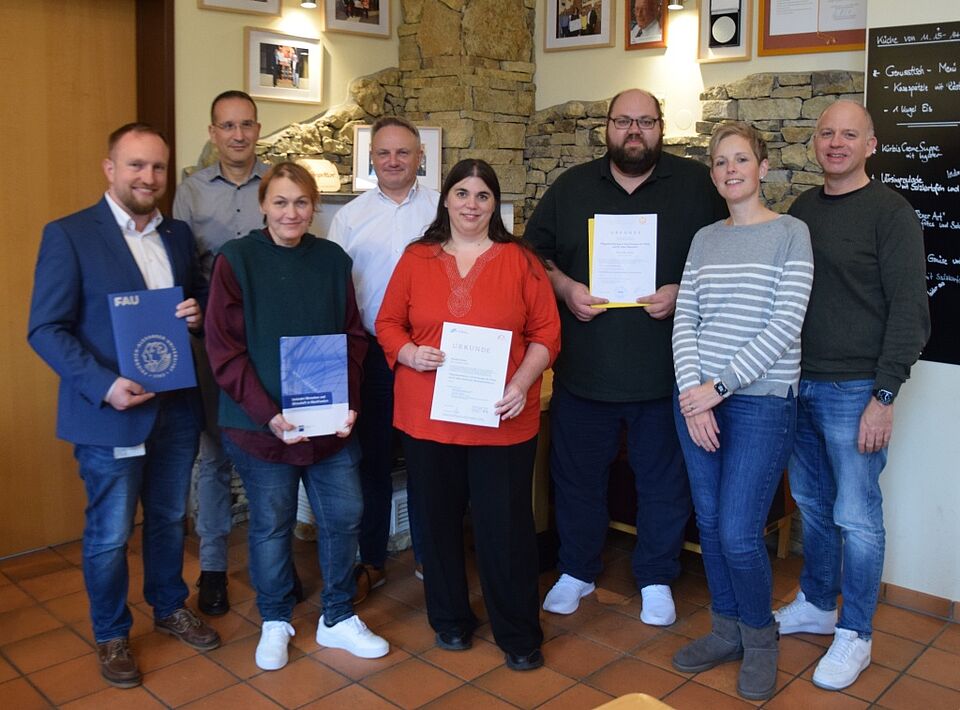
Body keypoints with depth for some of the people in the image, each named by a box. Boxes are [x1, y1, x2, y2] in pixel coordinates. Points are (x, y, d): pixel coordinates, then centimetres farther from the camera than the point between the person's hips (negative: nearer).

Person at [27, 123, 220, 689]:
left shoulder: (179, 235, 7)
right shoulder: (69, 235, -9)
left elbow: (199, 299, 17)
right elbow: (46, 329, -12)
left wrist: (199, 314, -8)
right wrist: (104, 385, -23)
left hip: (177, 406, 5)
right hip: (110, 411, -5)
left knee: (170, 518, 20)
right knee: (110, 534, 9)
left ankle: (170, 607, 41)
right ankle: (112, 634, 30)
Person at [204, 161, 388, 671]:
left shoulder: (333, 260, 4)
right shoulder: (236, 260, -6)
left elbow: (353, 337, 7)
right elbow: (223, 349, -10)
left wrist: (348, 403, -7)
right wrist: (269, 414, -18)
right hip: (260, 424, -3)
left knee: (343, 515, 8)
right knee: (271, 524, 10)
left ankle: (337, 618, 29)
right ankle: (274, 622, 32)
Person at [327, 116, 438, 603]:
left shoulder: (443, 210, 4)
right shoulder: (349, 217, 6)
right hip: (370, 355, 1)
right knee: (372, 457, 8)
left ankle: (428, 554, 26)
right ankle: (370, 560, 22)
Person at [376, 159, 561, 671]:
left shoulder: (520, 260, 2)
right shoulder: (417, 259, 6)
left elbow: (546, 332, 0)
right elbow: (388, 323, 9)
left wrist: (522, 382, -15)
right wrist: (409, 353, -12)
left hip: (503, 418, -2)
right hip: (428, 416, 2)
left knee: (506, 526, 4)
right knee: (439, 520, 13)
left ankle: (518, 634, 22)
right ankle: (450, 619, 33)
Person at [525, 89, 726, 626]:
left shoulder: (696, 184, 2)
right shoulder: (572, 187, 7)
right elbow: (535, 253, 10)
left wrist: (684, 293, -13)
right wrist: (565, 286, -8)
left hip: (665, 373, -1)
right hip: (583, 368, 2)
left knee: (665, 481, 11)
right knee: (578, 475, 13)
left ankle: (657, 580, 30)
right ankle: (577, 572, 33)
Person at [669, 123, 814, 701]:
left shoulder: (792, 233, -3)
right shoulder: (704, 239, 11)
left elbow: (784, 326, -12)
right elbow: (684, 319, 5)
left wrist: (720, 386, -15)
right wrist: (693, 393, -8)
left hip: (761, 403, -4)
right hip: (698, 398, 5)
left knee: (738, 536, -5)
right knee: (711, 525, 11)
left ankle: (760, 638, 21)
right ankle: (726, 630, 30)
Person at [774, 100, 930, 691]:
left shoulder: (890, 212, -7)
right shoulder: (801, 210, 11)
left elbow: (910, 311, -11)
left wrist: (884, 397, -16)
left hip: (855, 391, -6)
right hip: (799, 383, 6)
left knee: (856, 516, 3)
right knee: (812, 503, 16)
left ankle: (855, 634, 18)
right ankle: (816, 605, 33)